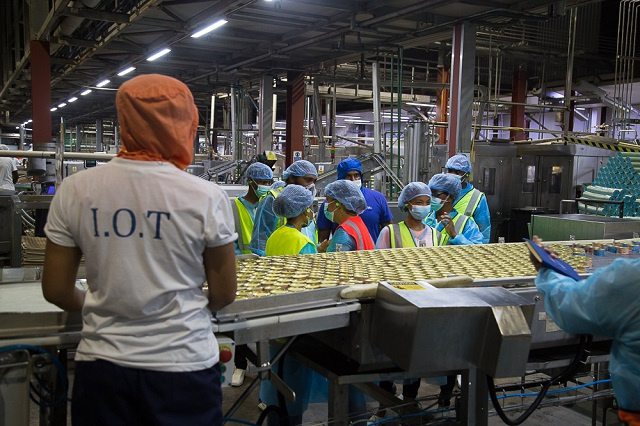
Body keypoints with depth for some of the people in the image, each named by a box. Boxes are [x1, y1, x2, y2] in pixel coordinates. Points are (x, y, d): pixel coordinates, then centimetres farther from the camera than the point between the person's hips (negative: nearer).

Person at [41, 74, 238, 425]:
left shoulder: (75, 191, -6)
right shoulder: (206, 198, -12)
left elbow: (56, 290, 0)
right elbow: (223, 295, -5)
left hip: (102, 368, 2)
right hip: (183, 366, -2)